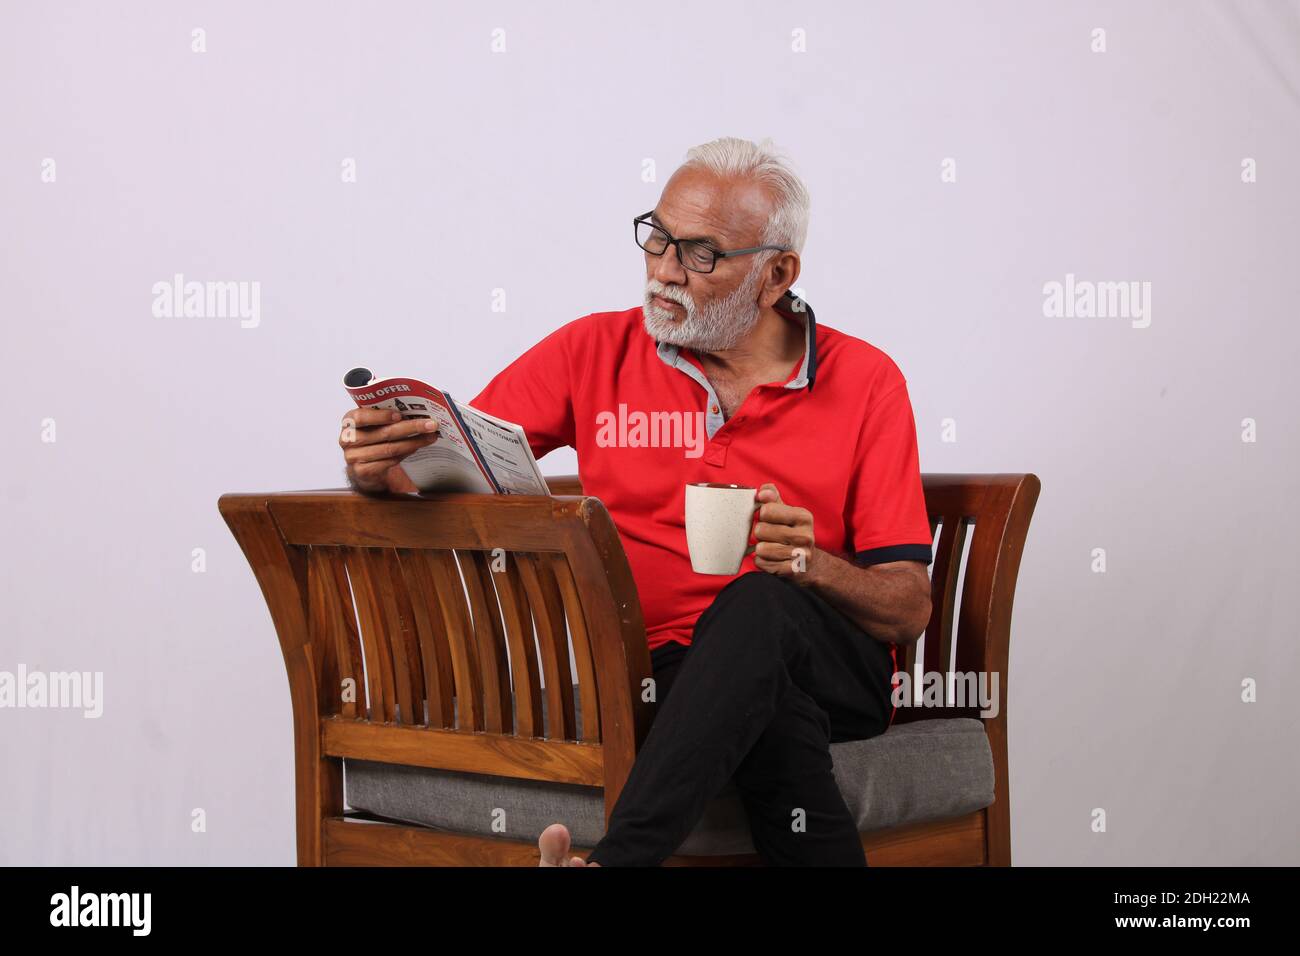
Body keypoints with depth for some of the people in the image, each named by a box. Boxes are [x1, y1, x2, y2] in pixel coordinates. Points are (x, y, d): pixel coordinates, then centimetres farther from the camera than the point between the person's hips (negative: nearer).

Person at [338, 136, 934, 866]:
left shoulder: (866, 381, 6)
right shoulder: (595, 352, 9)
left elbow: (910, 608, 4)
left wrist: (813, 565, -17)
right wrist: (378, 464, -18)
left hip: (833, 674, 1)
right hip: (662, 669, -1)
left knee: (757, 604, -36)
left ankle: (611, 861, -44)